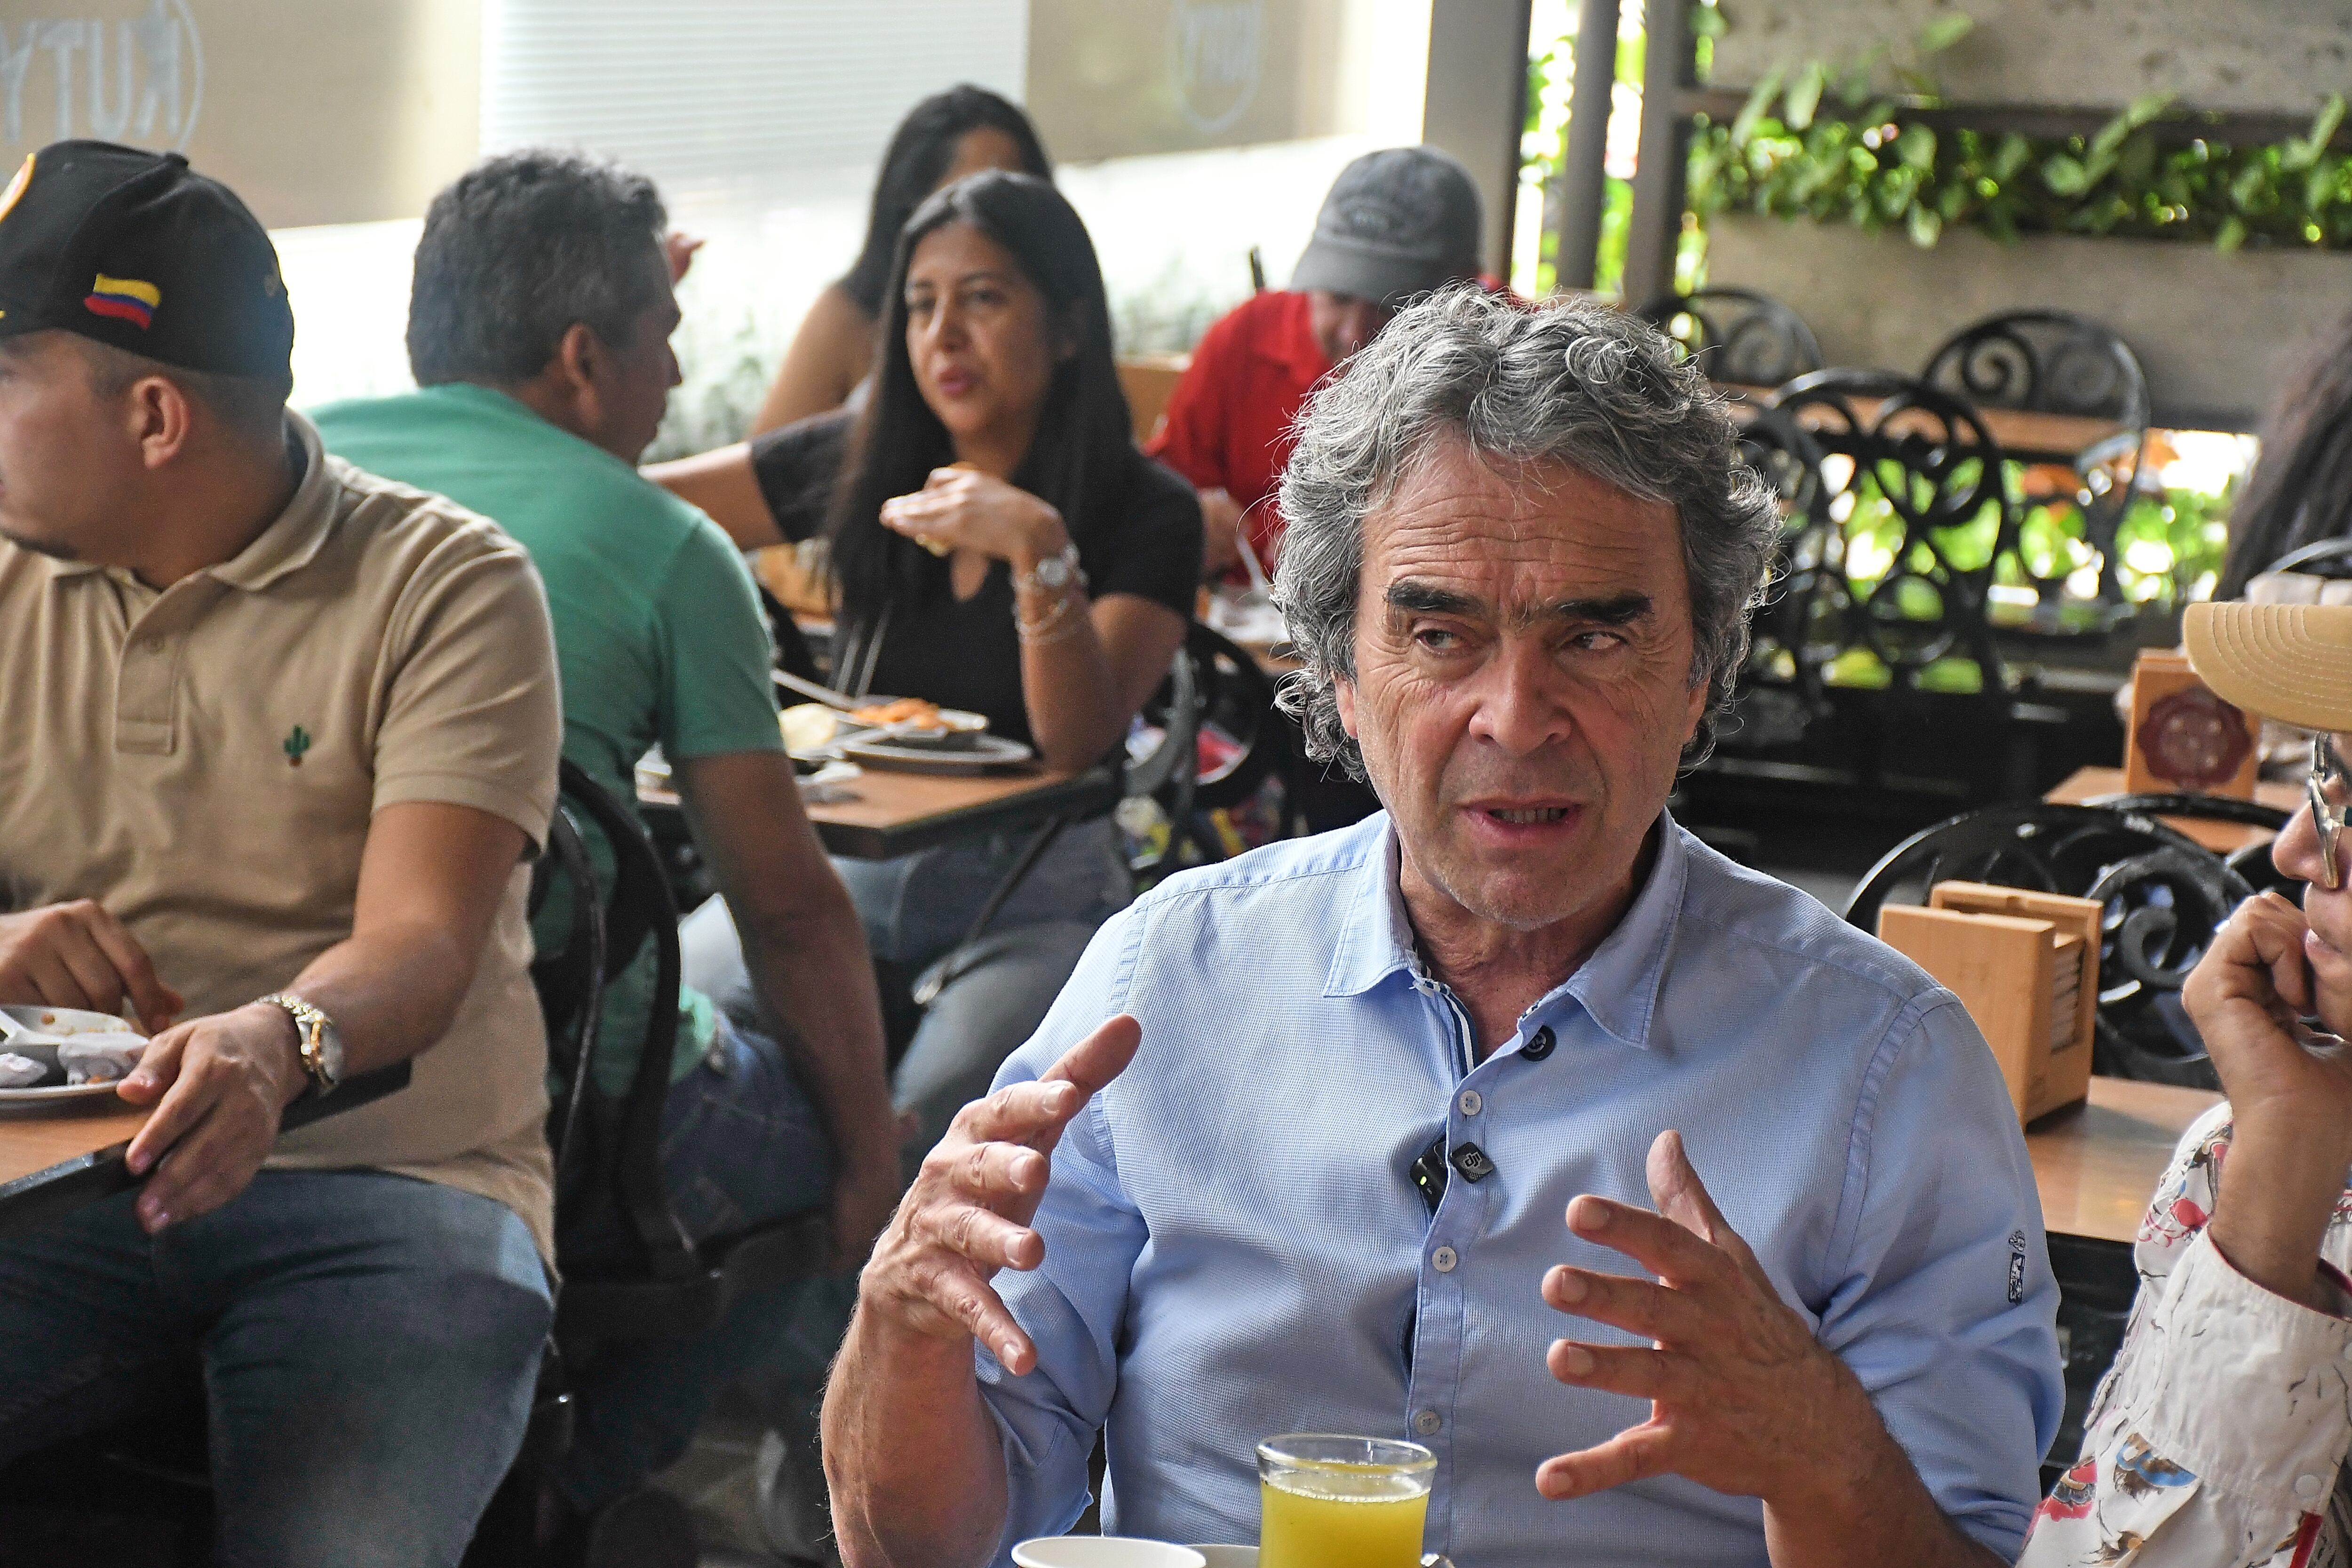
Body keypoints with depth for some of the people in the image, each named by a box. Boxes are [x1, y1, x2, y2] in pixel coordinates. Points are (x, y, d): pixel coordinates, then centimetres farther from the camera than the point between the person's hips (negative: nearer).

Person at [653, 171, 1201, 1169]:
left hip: (1036, 890, -3)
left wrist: (1038, 550, -26)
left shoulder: (1148, 514, -3)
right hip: (850, 857, 4)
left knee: (926, 1115, -33)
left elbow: (1079, 740, -14)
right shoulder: (860, 466, 7)